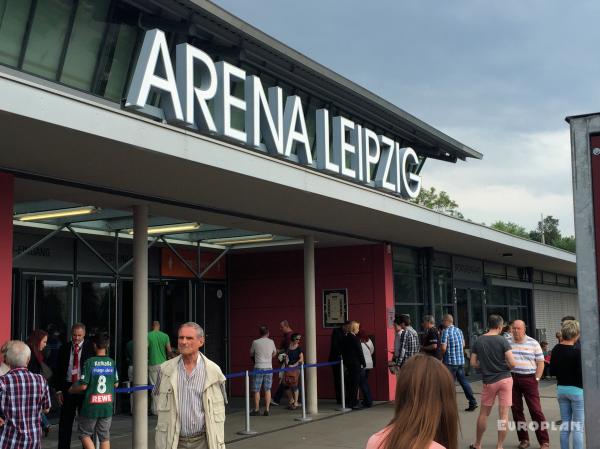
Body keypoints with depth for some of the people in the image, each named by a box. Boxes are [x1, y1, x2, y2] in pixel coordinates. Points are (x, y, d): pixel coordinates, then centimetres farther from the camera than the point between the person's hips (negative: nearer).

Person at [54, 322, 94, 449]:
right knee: (65, 422, 7)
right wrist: (58, 390, 0)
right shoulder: (64, 349, 5)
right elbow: (58, 371, 7)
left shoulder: (91, 348, -3)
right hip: (67, 388, 2)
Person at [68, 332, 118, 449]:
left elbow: (83, 386, -13)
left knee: (85, 434, 12)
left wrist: (72, 390, 6)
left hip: (91, 405, -4)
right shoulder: (112, 363, 0)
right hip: (107, 406, 4)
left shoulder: (90, 362, -13)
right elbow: (116, 384, 9)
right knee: (105, 437, 13)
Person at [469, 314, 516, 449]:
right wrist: (506, 368, 6)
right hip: (505, 379, -3)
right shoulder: (503, 340, -10)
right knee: (503, 415, 3)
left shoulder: (478, 341, 0)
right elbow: (512, 363, -14)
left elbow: (473, 363, 1)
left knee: (484, 413, 16)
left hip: (488, 381, 3)